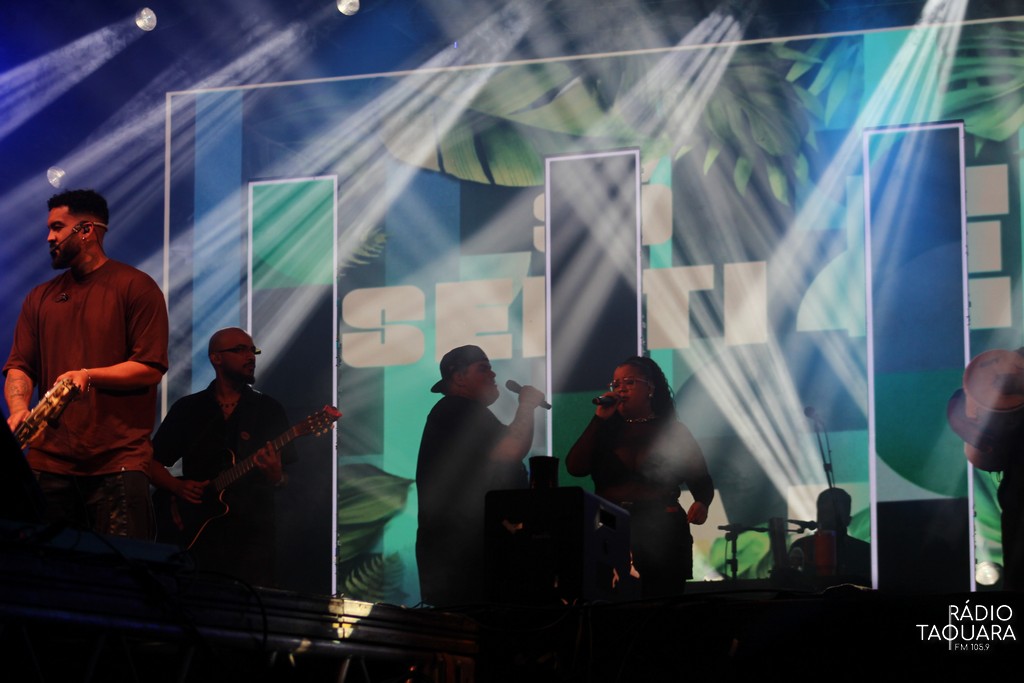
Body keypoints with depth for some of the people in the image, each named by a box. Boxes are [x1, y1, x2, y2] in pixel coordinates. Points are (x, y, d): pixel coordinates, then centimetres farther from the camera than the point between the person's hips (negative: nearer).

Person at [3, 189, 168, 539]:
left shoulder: (135, 287, 1)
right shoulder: (40, 298, 17)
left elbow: (151, 368, -6)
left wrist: (88, 375, -18)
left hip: (117, 462, -5)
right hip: (49, 462, 5)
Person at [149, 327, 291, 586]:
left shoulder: (269, 410, 9)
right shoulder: (188, 409, 11)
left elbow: (285, 477, 4)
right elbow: (153, 463, 13)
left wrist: (275, 477, -19)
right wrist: (178, 487, -6)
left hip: (250, 534, 0)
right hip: (193, 533, 0)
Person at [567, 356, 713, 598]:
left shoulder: (673, 431, 6)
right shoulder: (605, 429, 13)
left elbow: (702, 481, 3)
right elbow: (575, 467, -1)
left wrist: (701, 503, -20)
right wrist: (599, 419, 0)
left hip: (662, 533, -2)